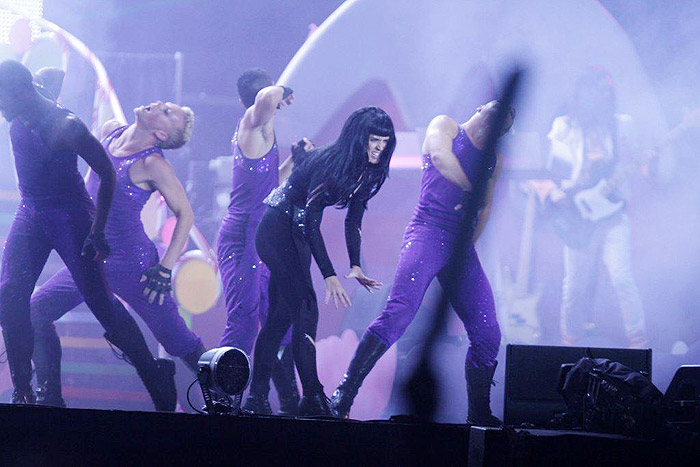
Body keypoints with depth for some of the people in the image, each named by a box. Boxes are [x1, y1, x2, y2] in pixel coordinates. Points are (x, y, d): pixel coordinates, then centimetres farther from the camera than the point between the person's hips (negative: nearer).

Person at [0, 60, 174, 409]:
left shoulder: (64, 127, -23)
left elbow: (106, 172, -17)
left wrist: (97, 230, -18)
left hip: (70, 217, -7)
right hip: (30, 214, 7)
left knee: (100, 302, -7)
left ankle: (155, 376, 5)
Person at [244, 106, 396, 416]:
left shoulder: (367, 172, 0)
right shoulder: (330, 162, -26)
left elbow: (353, 221, 8)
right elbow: (310, 220, -29)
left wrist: (355, 266, -5)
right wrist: (329, 276, -33)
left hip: (296, 236, 9)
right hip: (277, 233, -9)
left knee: (280, 315, 9)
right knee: (305, 311, -14)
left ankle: (257, 397, 11)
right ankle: (312, 397, -15)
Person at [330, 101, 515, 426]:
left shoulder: (494, 159, 24)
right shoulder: (445, 126, 8)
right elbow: (440, 156, -14)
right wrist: (470, 190, -4)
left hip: (462, 250, 6)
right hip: (427, 235, -6)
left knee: (487, 334, -1)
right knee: (398, 312, -24)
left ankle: (479, 417, 11)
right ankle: (343, 395, -24)